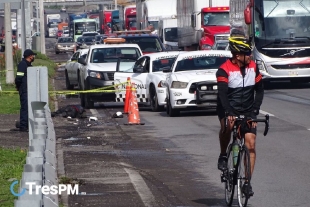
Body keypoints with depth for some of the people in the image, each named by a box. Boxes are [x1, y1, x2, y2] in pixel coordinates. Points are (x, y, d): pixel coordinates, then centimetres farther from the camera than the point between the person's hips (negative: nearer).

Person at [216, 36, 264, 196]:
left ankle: (247, 182, -3)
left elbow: (259, 90, 6)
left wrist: (255, 111, -7)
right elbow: (222, 93, -25)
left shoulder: (253, 67, 0)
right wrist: (229, 113, -39)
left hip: (247, 111, 4)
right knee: (227, 126, -36)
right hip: (228, 110, -4)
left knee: (251, 144, -8)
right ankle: (223, 156, -10)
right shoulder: (224, 70, -15)